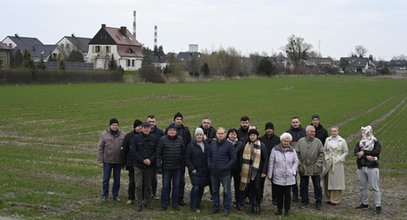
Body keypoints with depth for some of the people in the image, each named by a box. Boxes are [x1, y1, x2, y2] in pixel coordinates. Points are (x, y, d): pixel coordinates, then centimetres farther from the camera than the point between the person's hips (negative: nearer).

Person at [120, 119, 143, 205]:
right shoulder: (128, 136, 1)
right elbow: (124, 150, 3)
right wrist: (124, 162, 1)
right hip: (132, 163, 0)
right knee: (132, 181, 7)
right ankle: (130, 198, 17)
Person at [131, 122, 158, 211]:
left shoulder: (154, 139, 4)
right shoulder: (136, 138, -2)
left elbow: (156, 152, 3)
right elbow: (133, 151, -6)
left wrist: (150, 160, -14)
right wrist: (143, 160, -13)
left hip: (150, 166, 2)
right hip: (138, 166, -2)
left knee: (148, 186, 10)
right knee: (138, 186, -4)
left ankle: (147, 203, 21)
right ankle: (139, 204, 3)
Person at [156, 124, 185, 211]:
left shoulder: (180, 139, 3)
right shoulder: (162, 139, -5)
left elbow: (183, 152, 7)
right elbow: (158, 154, -6)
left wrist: (182, 164, 5)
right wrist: (159, 166, -9)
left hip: (177, 167, 3)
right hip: (166, 167, -3)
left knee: (176, 186, 10)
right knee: (166, 186, 3)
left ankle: (175, 204, 21)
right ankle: (164, 204, 15)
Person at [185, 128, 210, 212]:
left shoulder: (206, 145, 7)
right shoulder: (191, 145, -5)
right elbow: (187, 159, -6)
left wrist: (208, 168, 4)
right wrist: (192, 169, -11)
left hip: (204, 171, 4)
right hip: (195, 171, -4)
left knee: (201, 188, 8)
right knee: (196, 187, -12)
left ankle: (198, 204, 23)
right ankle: (192, 206, 1)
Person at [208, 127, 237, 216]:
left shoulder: (229, 144, -8)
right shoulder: (212, 143, 7)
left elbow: (233, 158, -7)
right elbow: (208, 156, 16)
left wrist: (226, 167, -14)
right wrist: (209, 165, 3)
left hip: (225, 173, -5)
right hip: (213, 172, 5)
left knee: (227, 191, 2)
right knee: (214, 191, 14)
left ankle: (227, 208, 14)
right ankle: (216, 207, 27)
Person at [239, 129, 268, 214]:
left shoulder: (261, 145, -3)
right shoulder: (246, 145, 7)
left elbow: (265, 159, -3)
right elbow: (242, 158, 9)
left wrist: (264, 172, -8)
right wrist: (241, 171, 4)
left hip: (257, 170, -3)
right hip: (247, 170, 3)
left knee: (257, 188, -3)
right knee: (250, 187, 5)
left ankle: (258, 205, 11)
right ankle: (252, 204, 17)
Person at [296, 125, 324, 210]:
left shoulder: (318, 142, -2)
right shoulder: (300, 141, 1)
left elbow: (321, 154, -1)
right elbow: (297, 154, 3)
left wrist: (318, 164, -9)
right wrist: (299, 164, -3)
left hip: (315, 169, -1)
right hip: (303, 168, 1)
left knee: (317, 186, 5)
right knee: (303, 186, 10)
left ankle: (318, 202, 18)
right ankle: (305, 201, 23)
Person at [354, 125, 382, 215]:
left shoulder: (376, 143, 1)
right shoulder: (359, 143, 10)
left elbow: (376, 152, -18)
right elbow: (356, 153, -8)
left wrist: (364, 152, -18)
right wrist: (367, 156, -19)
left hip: (372, 168, -4)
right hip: (361, 168, 5)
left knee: (375, 187, -6)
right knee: (362, 187, 12)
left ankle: (378, 206, -4)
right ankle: (365, 203, 25)